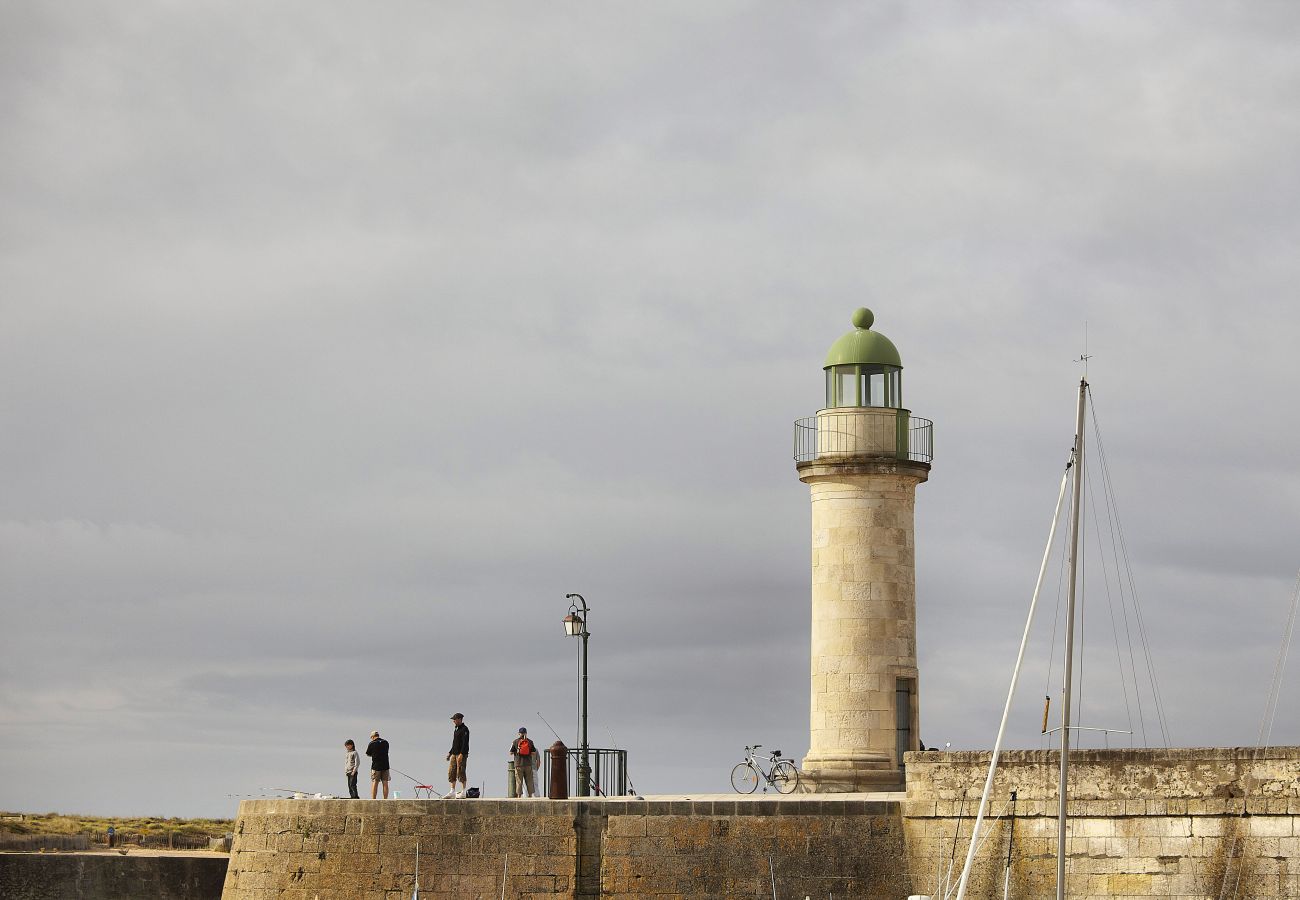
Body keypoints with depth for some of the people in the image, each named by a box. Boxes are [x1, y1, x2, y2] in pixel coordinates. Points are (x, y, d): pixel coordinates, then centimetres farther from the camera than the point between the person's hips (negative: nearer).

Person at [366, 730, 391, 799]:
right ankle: (385, 799, 2)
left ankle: (373, 799, -5)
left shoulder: (372, 743, -7)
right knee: (385, 783, 4)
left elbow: (368, 754, 3)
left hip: (376, 766, -3)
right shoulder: (386, 742, 5)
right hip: (385, 765, 4)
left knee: (374, 783, -1)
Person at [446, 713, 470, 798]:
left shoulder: (464, 729, -9)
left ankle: (463, 792, -5)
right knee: (451, 772, 6)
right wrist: (450, 753, 19)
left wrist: (461, 754, -24)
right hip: (454, 754, 9)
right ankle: (452, 791, 9)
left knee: (461, 772, -8)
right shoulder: (456, 729, 18)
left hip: (462, 754, -9)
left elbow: (465, 743, -17)